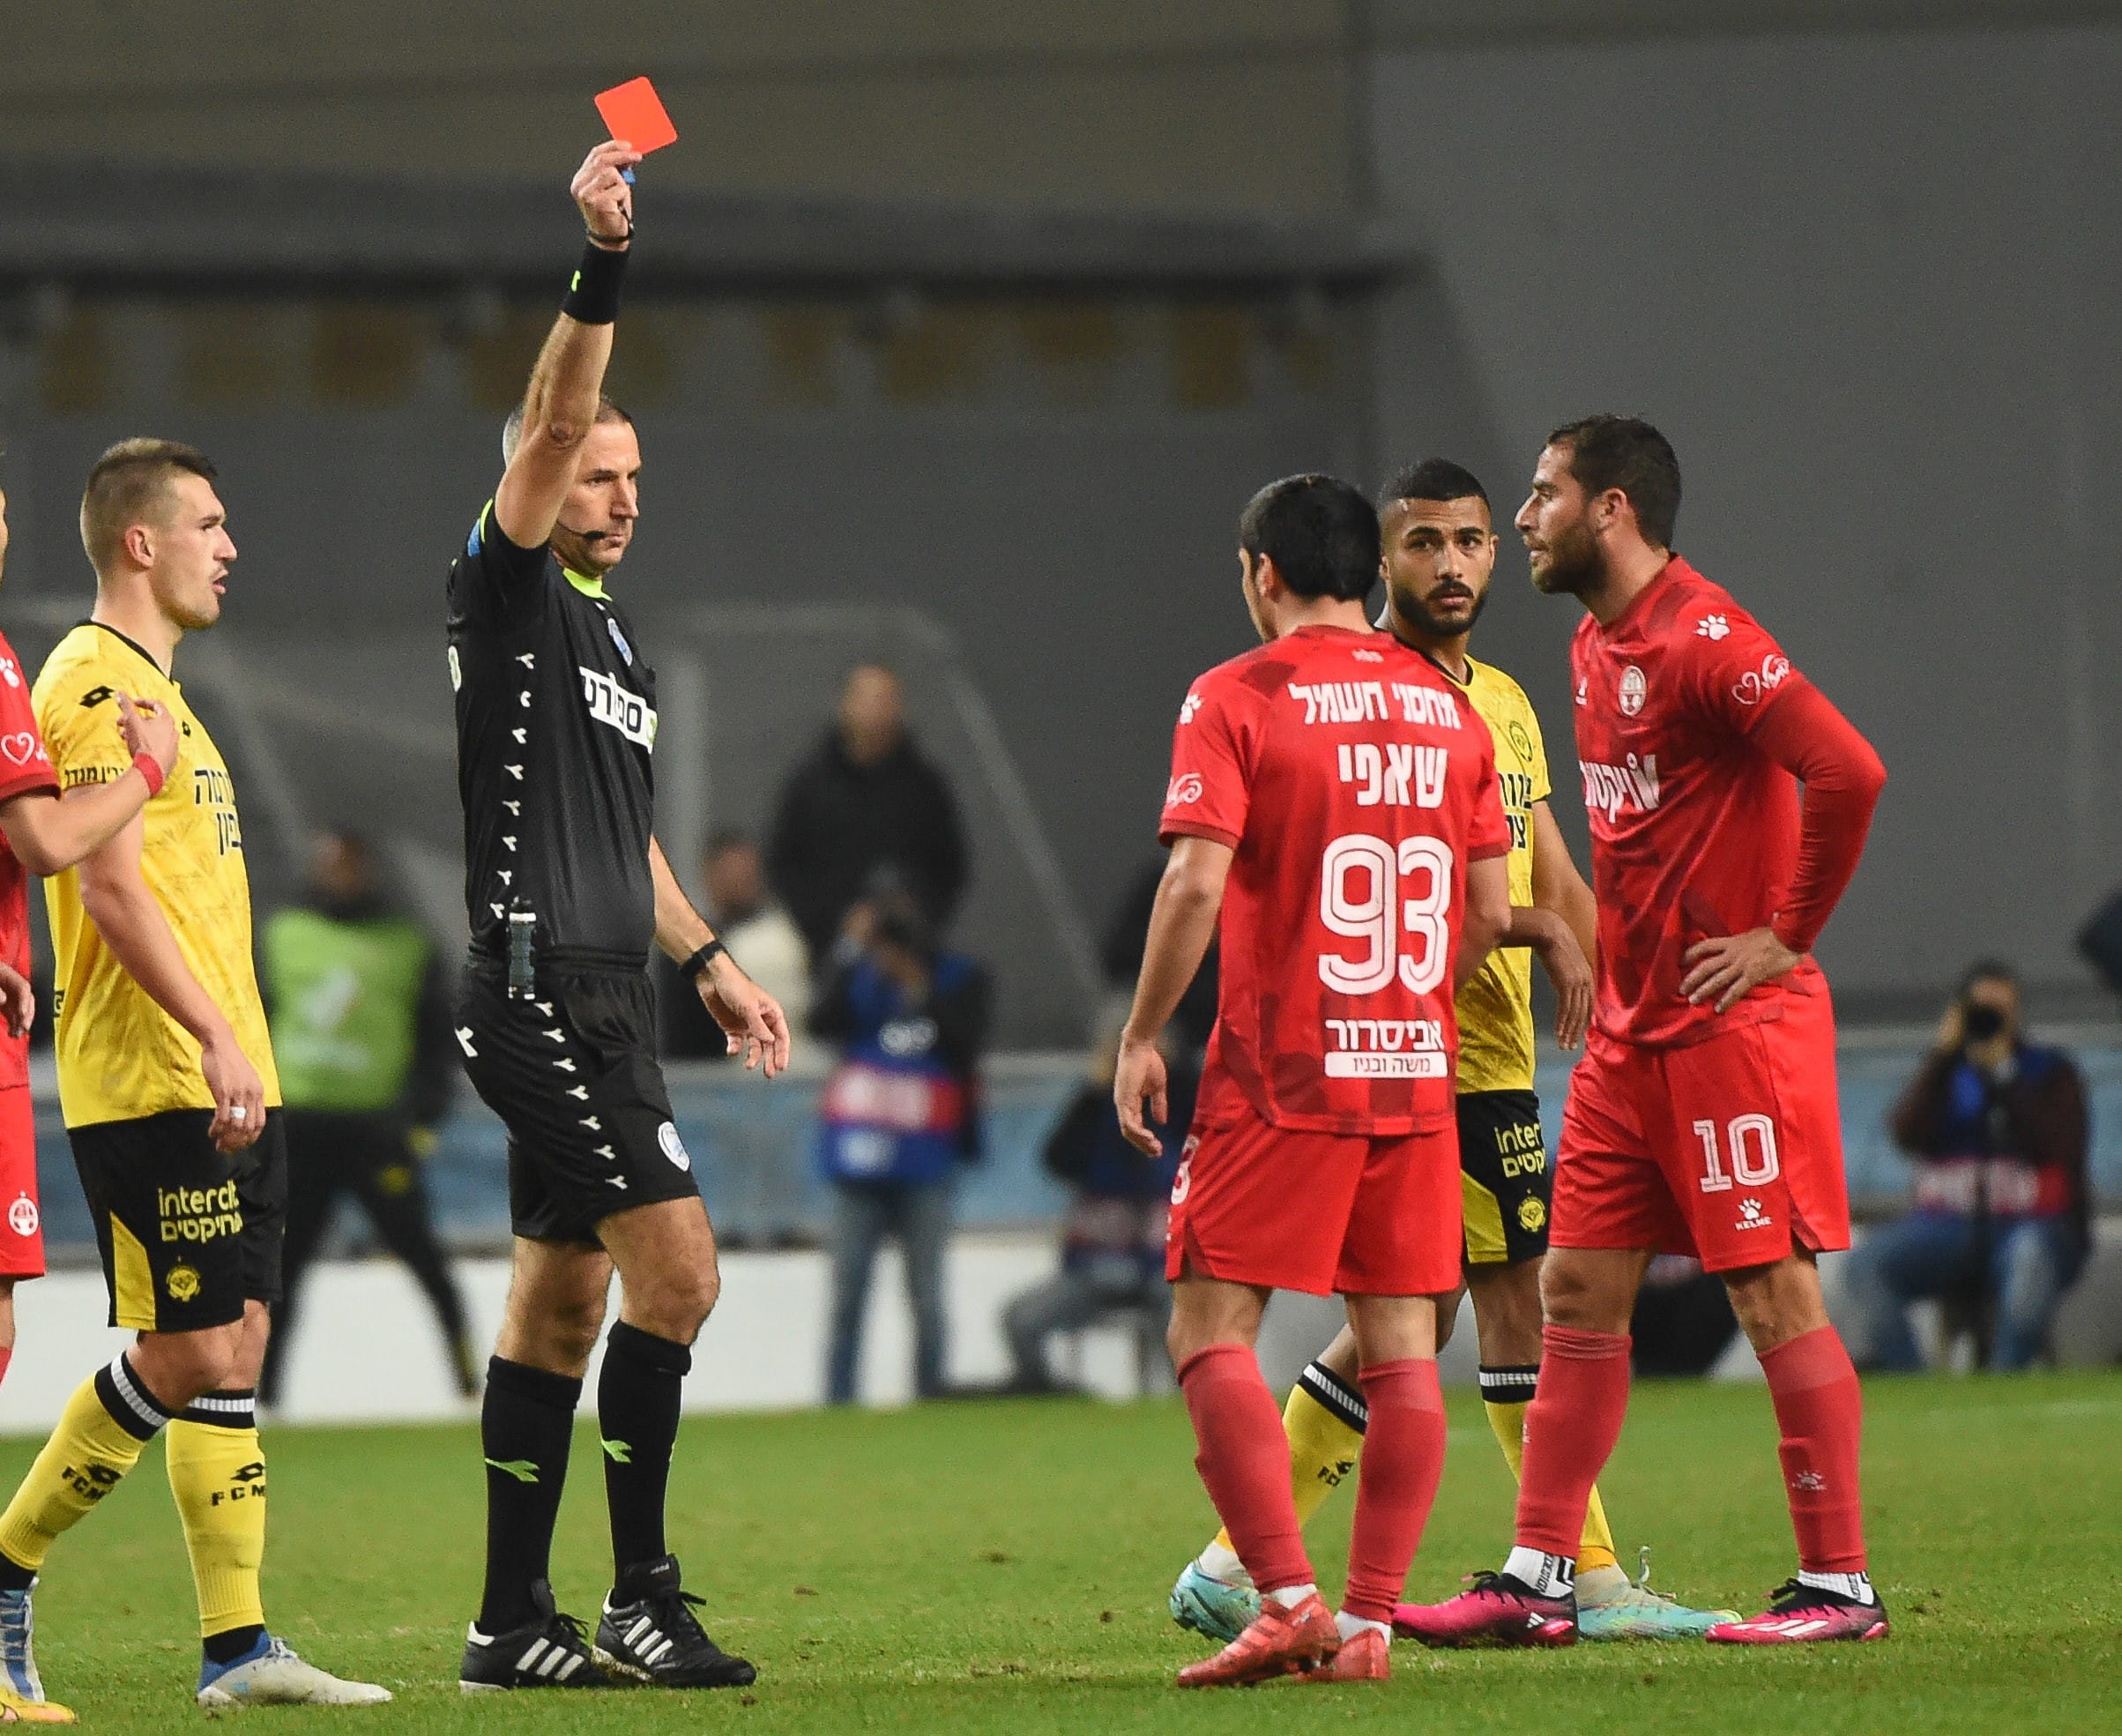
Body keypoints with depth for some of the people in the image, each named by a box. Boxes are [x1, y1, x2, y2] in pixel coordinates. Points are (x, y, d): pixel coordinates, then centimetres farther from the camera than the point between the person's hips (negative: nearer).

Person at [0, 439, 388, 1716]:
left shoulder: (151, 686, 21)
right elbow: (110, 886, -19)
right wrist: (214, 1037, -24)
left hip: (219, 1082, 10)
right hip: (154, 1082, -10)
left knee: (233, 1348, 5)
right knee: (190, 1358, -10)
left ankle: (239, 1646, 3)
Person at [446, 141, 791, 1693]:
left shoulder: (614, 631, 20)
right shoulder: (507, 593, -5)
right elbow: (552, 423, -20)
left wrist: (710, 959, 26)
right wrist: (601, 268, -31)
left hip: (606, 996, 9)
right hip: (540, 994, -9)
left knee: (563, 1298, 8)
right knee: (675, 1263, -14)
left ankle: (514, 1621, 11)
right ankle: (641, 1593, -10)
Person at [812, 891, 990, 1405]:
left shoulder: (961, 982, 1)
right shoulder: (862, 977, 3)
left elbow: (966, 1045, -13)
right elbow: (822, 1022, -13)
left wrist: (921, 992, -17)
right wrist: (849, 952, -16)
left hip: (924, 1166, -1)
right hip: (860, 1157, 1)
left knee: (926, 1292, 0)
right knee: (847, 1290, -1)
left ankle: (930, 1396, 7)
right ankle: (838, 1401, 1)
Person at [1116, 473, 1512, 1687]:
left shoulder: (1235, 699, -5)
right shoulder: (1447, 708, 10)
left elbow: (1197, 882, -13)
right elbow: (1490, 909, 10)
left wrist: (1142, 1036, -5)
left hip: (1282, 1075, -5)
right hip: (1416, 1071, 5)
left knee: (1213, 1333, -2)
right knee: (1400, 1347, 6)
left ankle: (1288, 1599, -14)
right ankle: (1372, 1620, 3)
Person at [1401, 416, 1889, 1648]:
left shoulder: (1704, 639, -15)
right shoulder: (1594, 647, 15)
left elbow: (1848, 771, -25)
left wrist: (1785, 936, -17)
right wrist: (1616, 952, 16)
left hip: (1735, 1025, -9)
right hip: (1634, 1028, 9)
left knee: (1776, 1295, -5)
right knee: (1580, 1292, 8)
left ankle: (1840, 1585, 0)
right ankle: (1540, 1581, 11)